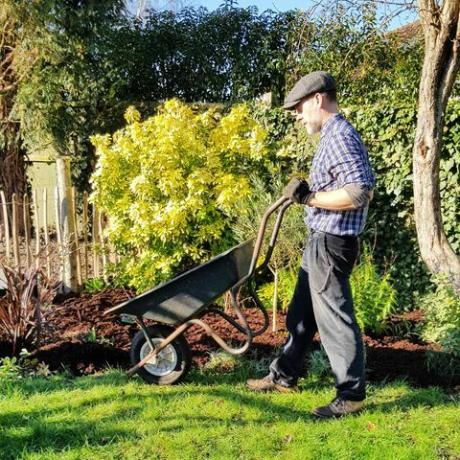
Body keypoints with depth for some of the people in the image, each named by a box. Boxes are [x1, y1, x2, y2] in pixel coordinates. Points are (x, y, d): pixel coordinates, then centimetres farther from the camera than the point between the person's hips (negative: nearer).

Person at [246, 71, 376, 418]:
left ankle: (352, 394, 12)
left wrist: (309, 197, -18)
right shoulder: (335, 135, 14)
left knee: (335, 318, -1)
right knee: (301, 313, 19)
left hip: (331, 244, -11)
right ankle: (285, 376, 32)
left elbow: (358, 193, -26)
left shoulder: (340, 136, -17)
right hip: (320, 241, 11)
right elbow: (368, 183, 19)